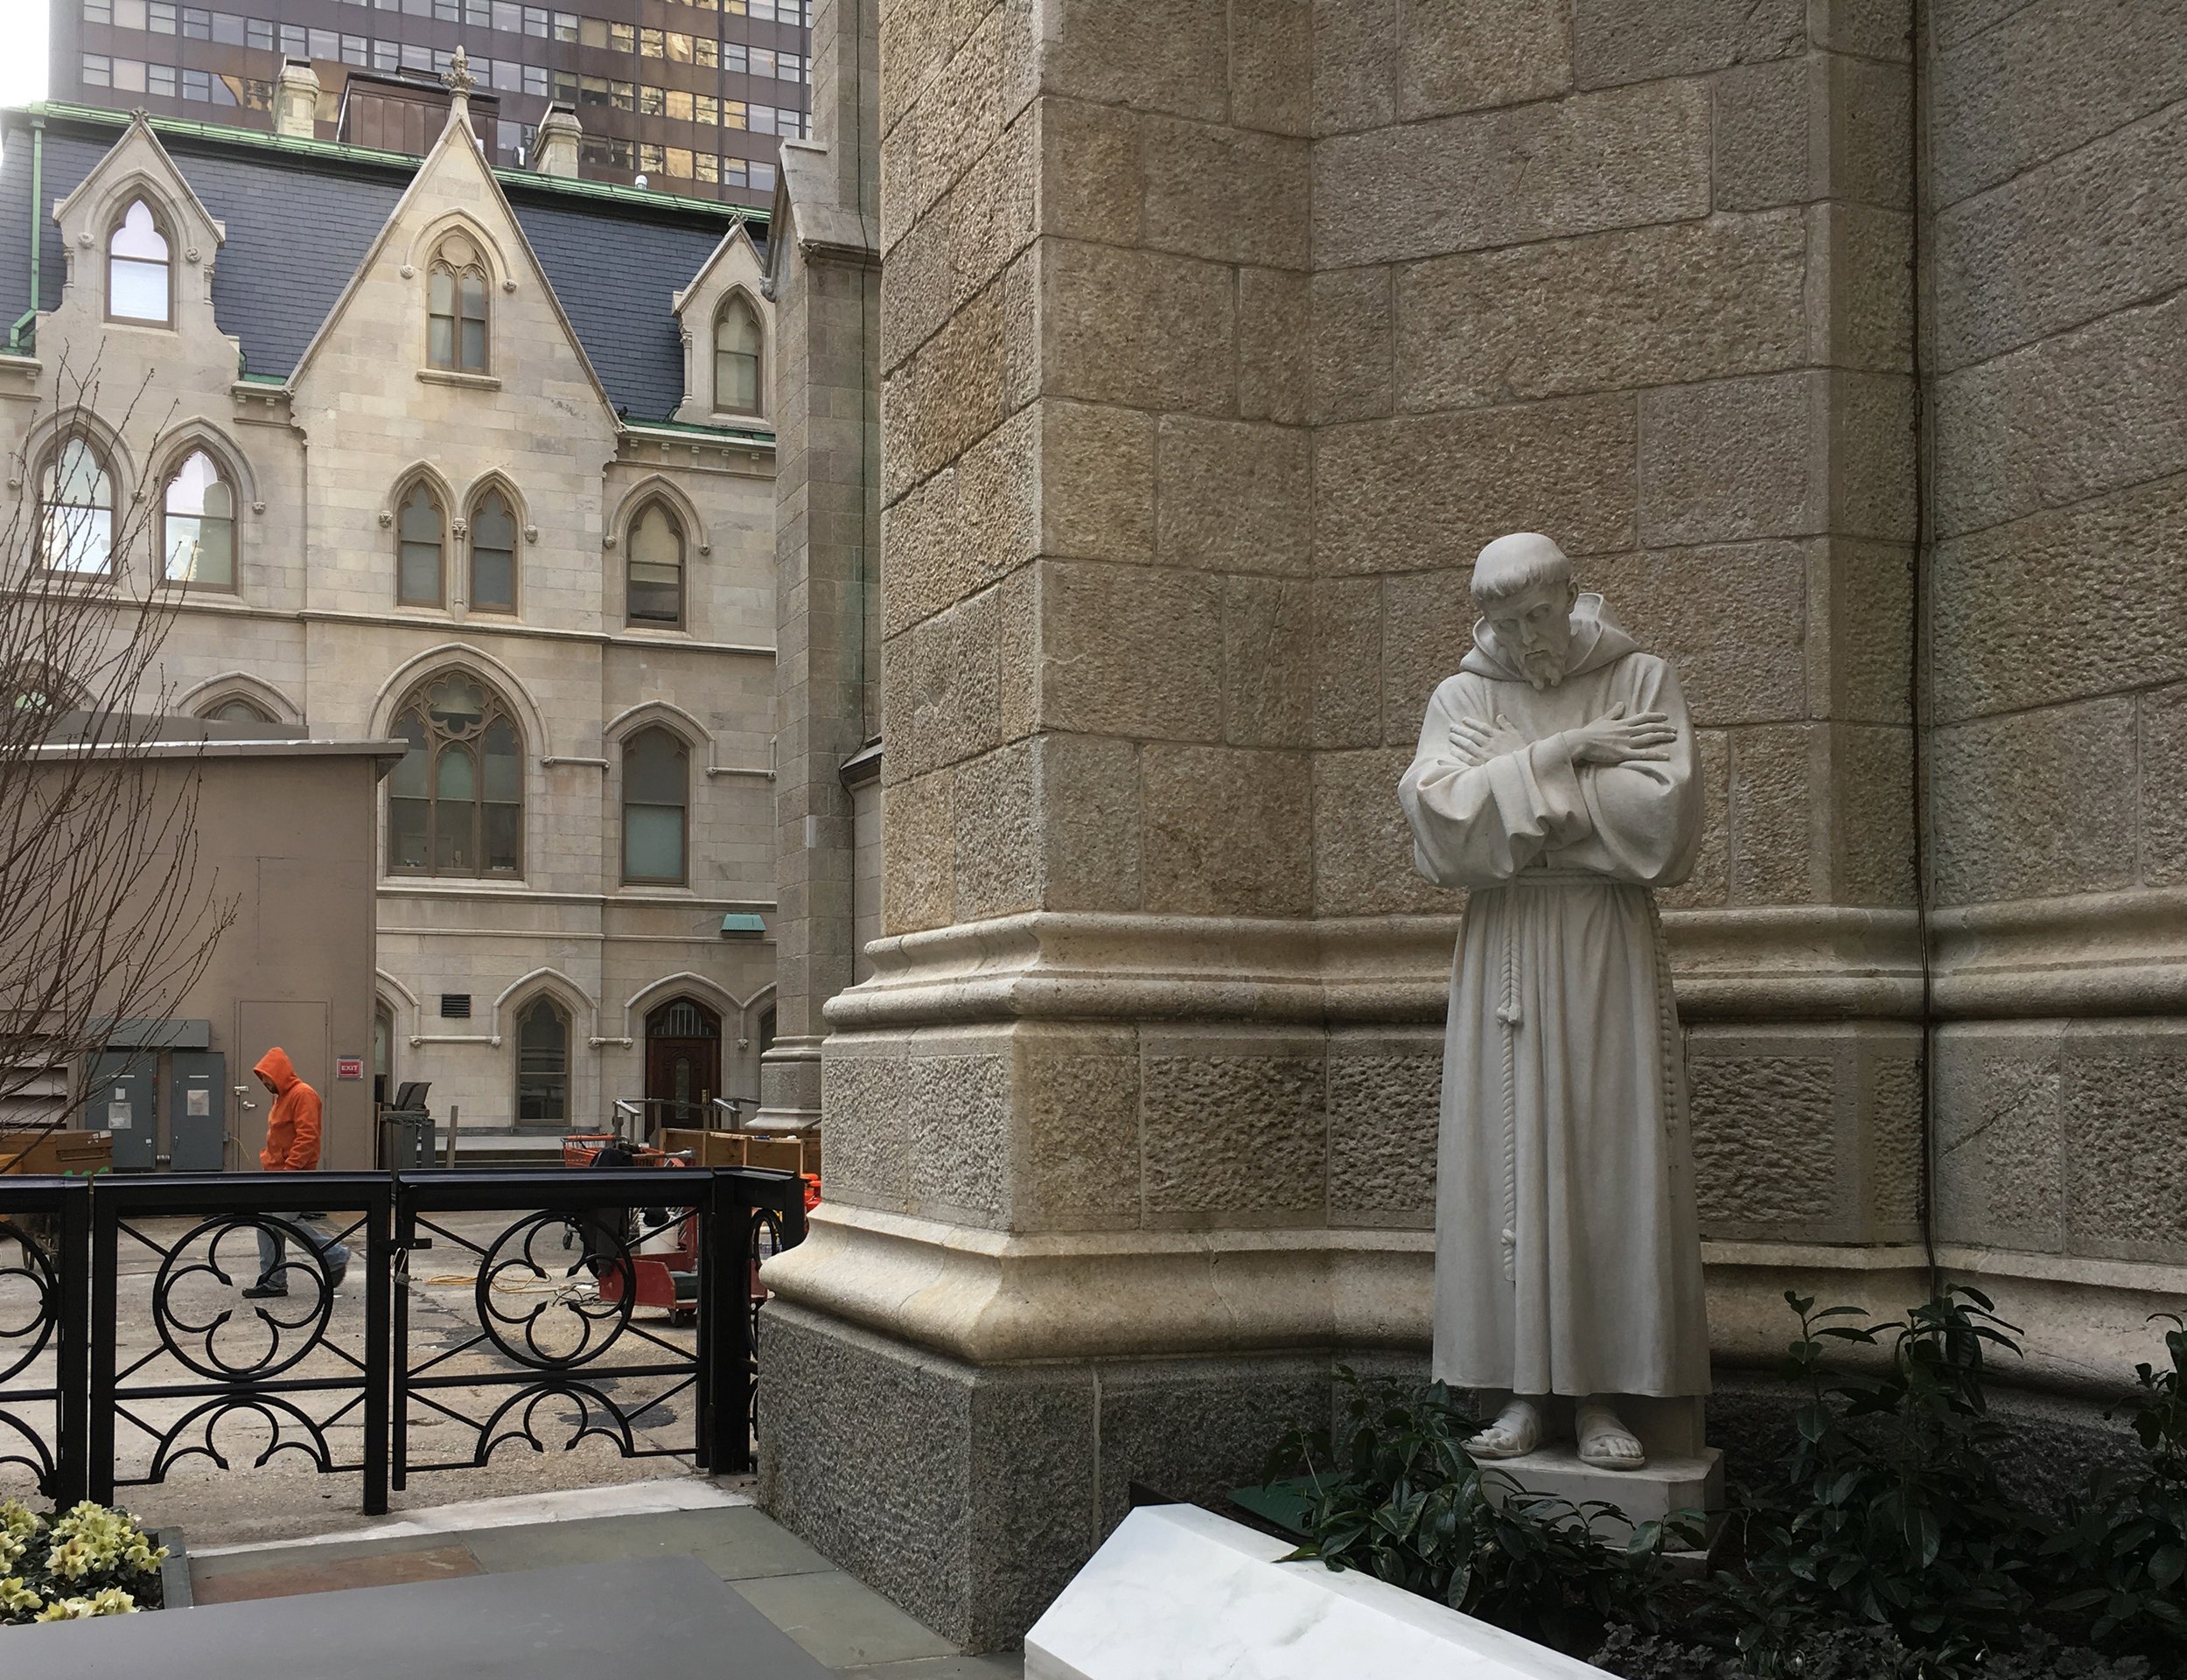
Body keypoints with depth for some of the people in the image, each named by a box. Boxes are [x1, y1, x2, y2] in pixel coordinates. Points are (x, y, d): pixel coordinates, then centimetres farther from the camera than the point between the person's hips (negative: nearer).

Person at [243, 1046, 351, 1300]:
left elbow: (307, 1137, -21)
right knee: (268, 1225, 6)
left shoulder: (303, 1095, -14)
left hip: (295, 1174, -10)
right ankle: (272, 1282, 11)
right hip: (277, 1173, 10)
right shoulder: (281, 1097, 18)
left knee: (289, 1221, -13)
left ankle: (336, 1256, 2)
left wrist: (289, 1169, -23)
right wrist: (267, 1159, 16)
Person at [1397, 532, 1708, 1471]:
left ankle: (1601, 1394, 4)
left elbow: (1664, 815, -11)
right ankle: (1525, 1391, 6)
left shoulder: (1641, 681, 3)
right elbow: (1438, 816, -10)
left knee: (1611, 1161, -2)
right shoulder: (1463, 697, 7)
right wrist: (1562, 755, -12)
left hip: (1610, 947, -1)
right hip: (1505, 952, 1)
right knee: (1510, 1158, 0)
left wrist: (1512, 785, -8)